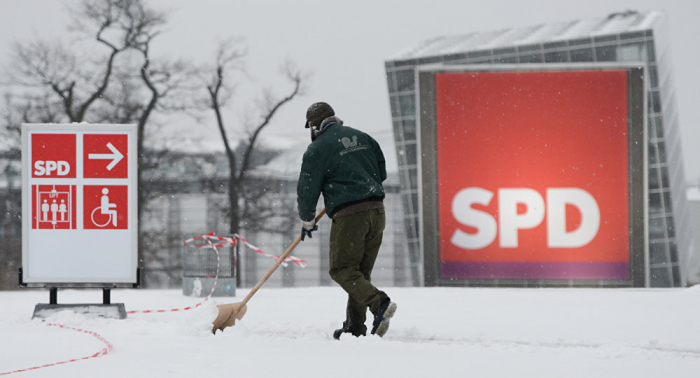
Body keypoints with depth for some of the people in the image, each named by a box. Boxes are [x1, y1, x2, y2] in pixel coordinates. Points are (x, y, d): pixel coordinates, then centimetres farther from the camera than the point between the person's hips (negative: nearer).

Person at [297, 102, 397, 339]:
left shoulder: (318, 149, -3)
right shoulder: (362, 138, 16)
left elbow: (307, 189, -1)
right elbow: (381, 172, 23)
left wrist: (307, 221, 13)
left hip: (349, 214, -7)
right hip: (377, 212, 7)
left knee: (342, 270, -2)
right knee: (361, 270, 13)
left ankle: (379, 303, -23)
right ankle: (355, 327, 12)